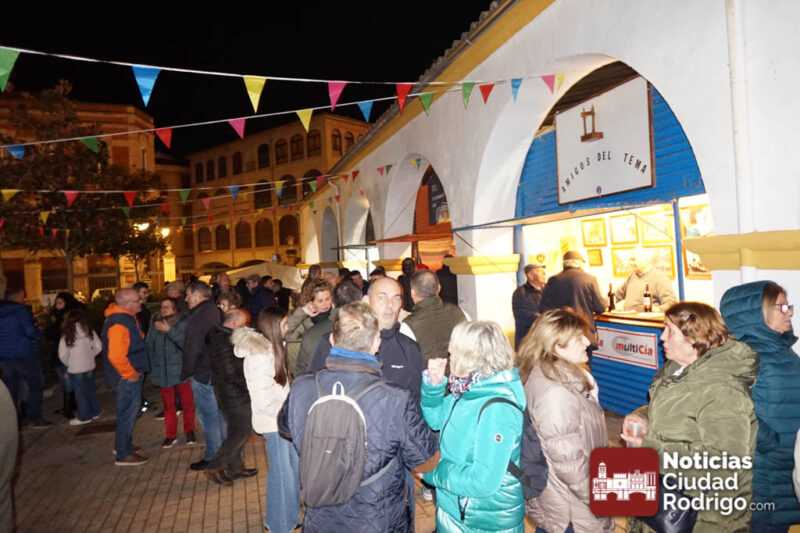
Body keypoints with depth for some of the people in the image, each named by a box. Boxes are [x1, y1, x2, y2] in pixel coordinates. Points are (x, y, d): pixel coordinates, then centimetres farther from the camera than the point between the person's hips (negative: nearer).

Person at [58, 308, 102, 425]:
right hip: (89, 366, 4)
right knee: (91, 390, 18)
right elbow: (98, 347, 0)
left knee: (80, 393, 7)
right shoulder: (90, 331, -4)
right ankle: (95, 412, 28)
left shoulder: (67, 335, -14)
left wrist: (68, 364, 5)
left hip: (75, 369, -4)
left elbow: (63, 355, -13)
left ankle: (84, 417, 16)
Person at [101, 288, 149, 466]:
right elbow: (116, 356, -32)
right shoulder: (119, 323, -25)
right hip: (126, 377, -10)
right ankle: (124, 455, 12)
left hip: (131, 374, 10)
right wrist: (130, 373, -20)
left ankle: (124, 445, 36)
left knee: (127, 411, 21)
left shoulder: (126, 317, 8)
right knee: (128, 413, 1)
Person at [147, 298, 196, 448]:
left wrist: (169, 331, -27)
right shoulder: (155, 324, 4)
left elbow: (186, 342, -21)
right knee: (168, 406, 14)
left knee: (187, 403, 6)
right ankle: (170, 435, 25)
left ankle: (189, 432, 24)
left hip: (181, 371, -3)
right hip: (163, 372, 4)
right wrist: (152, 365, 1)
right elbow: (148, 345, 8)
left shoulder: (184, 323, -8)